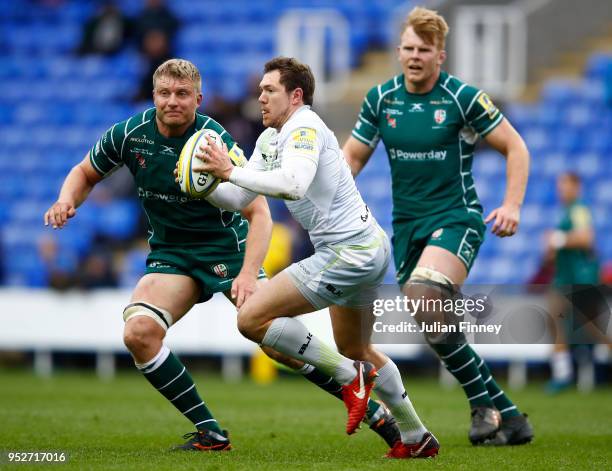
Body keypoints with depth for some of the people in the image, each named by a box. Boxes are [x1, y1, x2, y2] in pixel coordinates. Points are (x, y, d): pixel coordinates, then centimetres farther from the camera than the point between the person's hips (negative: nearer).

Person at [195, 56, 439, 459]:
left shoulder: (304, 127, -14)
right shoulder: (270, 139, 15)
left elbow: (294, 184, -34)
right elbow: (237, 199, 14)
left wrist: (231, 171, -29)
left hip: (348, 252, -11)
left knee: (253, 319, -14)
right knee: (357, 351, 26)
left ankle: (350, 378, -7)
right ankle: (417, 439, 35)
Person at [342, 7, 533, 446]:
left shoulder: (464, 97, -9)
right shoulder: (380, 98, 4)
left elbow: (515, 147, -2)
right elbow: (353, 155, 14)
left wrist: (512, 205, -14)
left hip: (456, 218, -6)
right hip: (407, 225, 6)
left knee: (422, 295, -30)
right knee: (436, 325, 2)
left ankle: (484, 403, -19)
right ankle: (508, 417, 13)